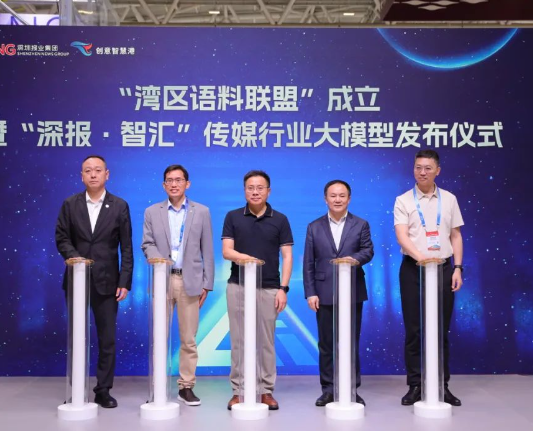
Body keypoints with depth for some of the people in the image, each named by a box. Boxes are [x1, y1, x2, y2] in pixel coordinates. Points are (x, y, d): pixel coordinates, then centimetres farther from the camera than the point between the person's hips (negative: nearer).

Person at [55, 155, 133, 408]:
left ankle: (103, 390, 13)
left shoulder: (119, 206, 1)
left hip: (106, 282, -1)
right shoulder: (70, 204, 5)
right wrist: (74, 256, -17)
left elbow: (126, 248, 0)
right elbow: (62, 238, 3)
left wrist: (125, 282, -6)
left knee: (107, 339, 3)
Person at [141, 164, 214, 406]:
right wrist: (158, 259, -18)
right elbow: (147, 244, 4)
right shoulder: (152, 212, 8)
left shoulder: (201, 212, 6)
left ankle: (186, 387, 11)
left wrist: (207, 283, 1)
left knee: (188, 338, 3)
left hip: (190, 281, 0)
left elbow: (207, 250, 5)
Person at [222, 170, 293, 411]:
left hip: (269, 289, 0)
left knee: (266, 342, 5)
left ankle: (266, 391, 15)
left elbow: (287, 256, 1)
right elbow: (226, 251, -5)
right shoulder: (233, 217, 3)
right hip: (237, 287, 0)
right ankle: (238, 391, 12)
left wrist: (283, 288, -8)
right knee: (238, 341, 4)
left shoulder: (280, 220, 3)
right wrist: (245, 257, -25)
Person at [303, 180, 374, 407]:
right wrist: (310, 293, -4)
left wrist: (353, 258, -28)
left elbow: (368, 251, -6)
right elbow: (308, 263, 4)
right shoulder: (314, 227, 7)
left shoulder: (361, 225, 7)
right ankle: (328, 389, 13)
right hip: (324, 294, 1)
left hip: (352, 293, 0)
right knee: (326, 343, 5)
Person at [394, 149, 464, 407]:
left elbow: (456, 236, 10)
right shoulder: (403, 201, 0)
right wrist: (420, 256, -30)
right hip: (413, 269, -2)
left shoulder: (449, 199, 8)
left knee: (441, 330, 5)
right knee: (413, 330, 1)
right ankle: (415, 386, 9)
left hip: (443, 268, 2)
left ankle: (442, 386, 13)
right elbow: (401, 235, -13)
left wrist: (457, 268, 0)